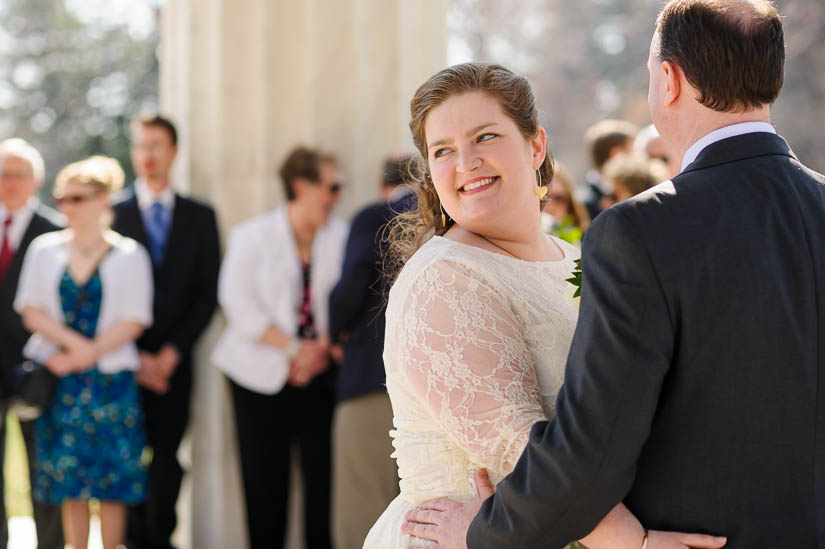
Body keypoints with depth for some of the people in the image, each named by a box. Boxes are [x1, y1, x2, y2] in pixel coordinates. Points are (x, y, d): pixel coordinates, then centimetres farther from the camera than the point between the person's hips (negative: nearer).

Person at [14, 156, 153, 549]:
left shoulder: (129, 255, 2)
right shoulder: (44, 249, 9)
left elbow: (133, 320, -4)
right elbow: (30, 311, 2)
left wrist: (88, 354, -14)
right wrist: (73, 341, -12)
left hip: (111, 379, -2)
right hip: (59, 381, 2)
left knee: (112, 478, -2)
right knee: (69, 481, 2)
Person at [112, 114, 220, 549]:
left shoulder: (200, 217, 9)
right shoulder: (112, 213, 3)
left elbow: (207, 293, 6)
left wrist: (172, 351, -4)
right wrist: (134, 355, -7)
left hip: (174, 362, 1)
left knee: (167, 460, 1)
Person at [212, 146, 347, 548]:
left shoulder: (341, 237, 7)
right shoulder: (252, 236, 2)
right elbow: (240, 305, -5)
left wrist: (322, 350, -10)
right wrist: (293, 349, -11)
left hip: (320, 375, 1)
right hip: (263, 377, -1)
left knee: (323, 476, -6)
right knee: (266, 484, 1)